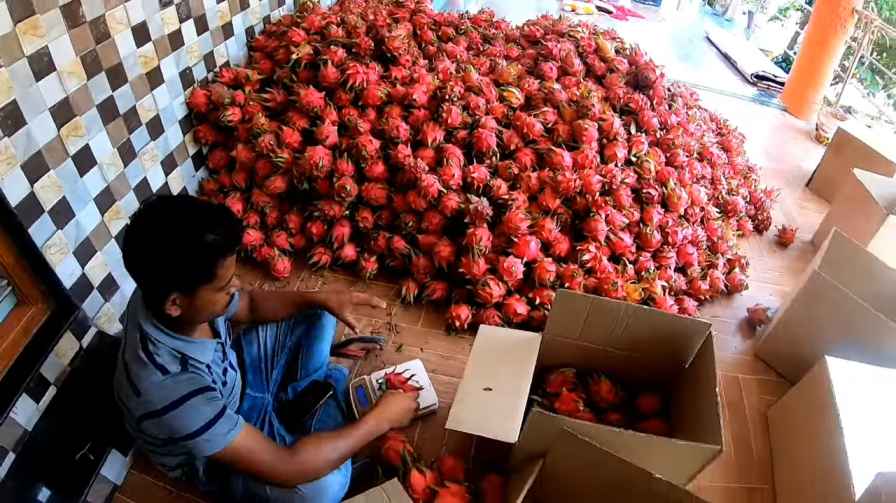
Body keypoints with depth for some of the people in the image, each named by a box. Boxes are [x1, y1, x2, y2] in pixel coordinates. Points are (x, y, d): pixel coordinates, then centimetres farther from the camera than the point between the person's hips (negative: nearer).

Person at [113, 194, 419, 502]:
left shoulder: (166, 289, -23)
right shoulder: (170, 390, -44)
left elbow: (250, 305, -1)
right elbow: (284, 468, -37)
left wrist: (322, 300, -17)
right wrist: (379, 419, -28)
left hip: (233, 376, 6)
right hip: (215, 454, -6)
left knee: (318, 314, 2)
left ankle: (299, 395, 20)